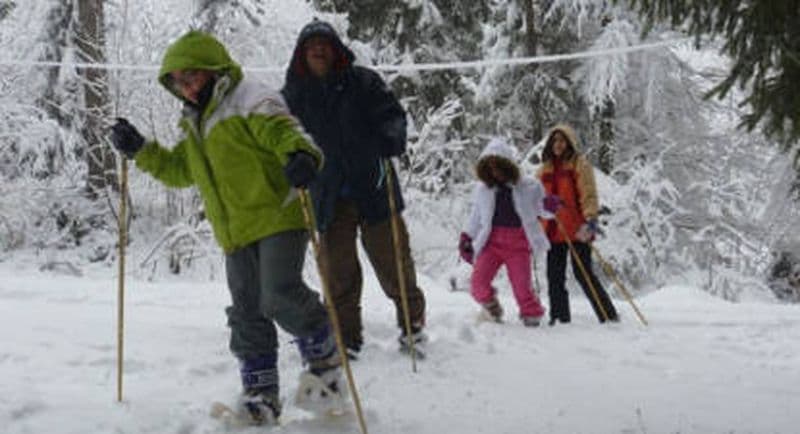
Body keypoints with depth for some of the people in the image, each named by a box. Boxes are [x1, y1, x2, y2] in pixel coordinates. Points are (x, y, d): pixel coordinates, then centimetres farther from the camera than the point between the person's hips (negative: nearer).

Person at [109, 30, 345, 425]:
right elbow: (179, 170, 31)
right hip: (235, 235, 8)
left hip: (279, 218, -8)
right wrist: (140, 151, 19)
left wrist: (300, 155, -42)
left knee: (279, 296, -19)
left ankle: (326, 356, 6)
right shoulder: (195, 127, 21)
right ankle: (260, 393, 13)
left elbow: (283, 131, -20)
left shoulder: (250, 101, -5)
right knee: (247, 315, 6)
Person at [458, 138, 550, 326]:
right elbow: (476, 217, 22)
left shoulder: (528, 187, 3)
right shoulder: (482, 189, 10)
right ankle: (492, 311, 16)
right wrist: (466, 238, 16)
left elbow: (543, 211, 10)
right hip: (492, 241, 2)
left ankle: (532, 317, 21)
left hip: (518, 244, -2)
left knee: (522, 288, -5)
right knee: (478, 284, -13)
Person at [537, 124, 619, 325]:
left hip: (576, 228, -6)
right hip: (554, 229, 6)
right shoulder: (545, 168, 17)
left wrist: (590, 218, -22)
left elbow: (589, 194, -9)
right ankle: (560, 317, 14)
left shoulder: (580, 164, 0)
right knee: (554, 277, 6)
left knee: (583, 273, -8)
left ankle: (609, 316, -1)